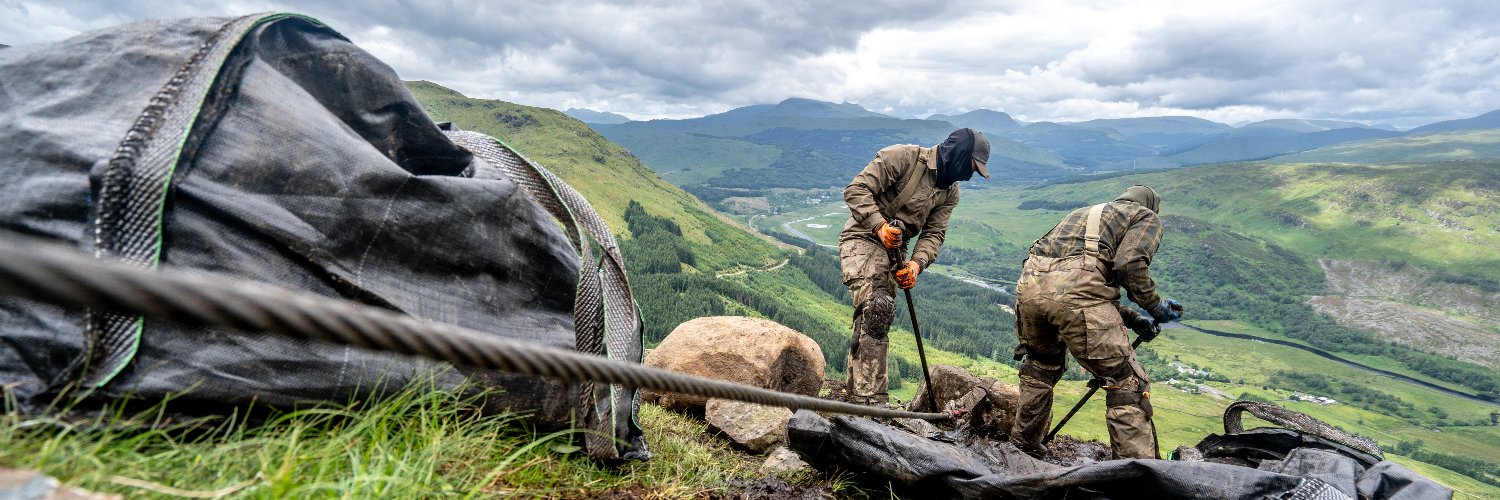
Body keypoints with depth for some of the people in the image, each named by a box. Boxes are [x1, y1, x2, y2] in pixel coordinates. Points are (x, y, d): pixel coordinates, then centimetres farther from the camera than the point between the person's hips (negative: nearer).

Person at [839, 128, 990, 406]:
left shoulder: (950, 192, 8)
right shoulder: (902, 157, -14)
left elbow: (934, 233, 3)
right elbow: (856, 190, -18)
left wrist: (917, 263, -16)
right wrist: (880, 225, -30)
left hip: (892, 252, 8)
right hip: (862, 239, -8)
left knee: (871, 321, 13)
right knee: (877, 308, -27)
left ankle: (857, 398, 26)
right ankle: (869, 399, -24)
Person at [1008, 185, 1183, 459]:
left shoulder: (1086, 213, 39)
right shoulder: (1147, 217, 21)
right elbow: (1130, 263, -2)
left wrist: (1131, 317, 30)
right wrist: (1155, 305, 13)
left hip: (1029, 285, 7)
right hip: (1074, 292, -7)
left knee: (1042, 364, 31)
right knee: (1128, 383, 5)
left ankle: (1023, 444, 39)